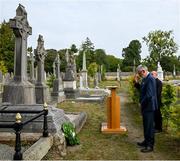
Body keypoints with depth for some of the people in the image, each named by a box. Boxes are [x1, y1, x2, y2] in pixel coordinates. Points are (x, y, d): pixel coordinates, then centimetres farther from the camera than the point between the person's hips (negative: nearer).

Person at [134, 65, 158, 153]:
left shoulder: (150, 79, -21)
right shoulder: (145, 78, 9)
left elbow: (149, 95, -26)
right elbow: (142, 89, 19)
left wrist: (142, 103, -14)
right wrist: (137, 82, 5)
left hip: (149, 107, -10)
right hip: (145, 106, 10)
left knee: (149, 126, 0)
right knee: (146, 125, 20)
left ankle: (150, 146, 11)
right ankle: (146, 141, 35)